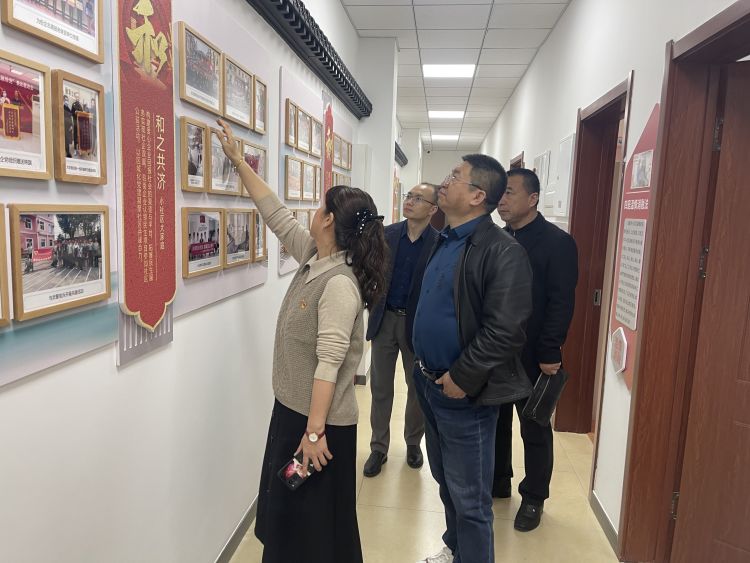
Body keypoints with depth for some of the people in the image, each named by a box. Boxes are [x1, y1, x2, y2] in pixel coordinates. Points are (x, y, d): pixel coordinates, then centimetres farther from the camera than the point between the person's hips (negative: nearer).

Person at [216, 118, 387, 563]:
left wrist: (314, 431, -25)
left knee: (317, 521, 10)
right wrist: (240, 162, 16)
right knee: (285, 509, 23)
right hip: (292, 407, 9)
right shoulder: (314, 257, 2)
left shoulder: (340, 283, -25)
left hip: (321, 419, -9)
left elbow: (329, 363, -27)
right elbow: (276, 214, 11)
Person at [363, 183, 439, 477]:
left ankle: (413, 443, 36)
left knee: (417, 388, 15)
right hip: (384, 320, 2)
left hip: (417, 324, -2)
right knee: (380, 387, 11)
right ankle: (379, 447, 26)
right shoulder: (386, 234, -1)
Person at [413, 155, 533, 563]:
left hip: (463, 394, -9)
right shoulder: (444, 241, 9)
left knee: (469, 498, 7)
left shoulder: (502, 251, -19)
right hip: (429, 383, 9)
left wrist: (462, 379, -19)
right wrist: (423, 367, 11)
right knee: (445, 480, 25)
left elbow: (504, 331, -23)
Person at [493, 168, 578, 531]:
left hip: (532, 355, -5)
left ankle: (533, 498, 27)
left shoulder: (557, 242, -10)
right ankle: (497, 482, 36)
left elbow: (561, 303, -14)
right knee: (494, 421, 16)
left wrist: (549, 353, -18)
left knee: (534, 429, 10)